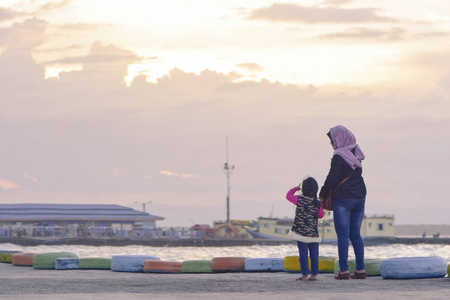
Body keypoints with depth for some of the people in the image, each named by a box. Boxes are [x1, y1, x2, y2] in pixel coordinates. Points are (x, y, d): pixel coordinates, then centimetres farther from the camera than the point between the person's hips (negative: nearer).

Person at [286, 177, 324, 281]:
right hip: (313, 233, 3)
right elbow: (321, 215, 11)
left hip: (301, 232, -3)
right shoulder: (317, 203, 0)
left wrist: (295, 189, 21)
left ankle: (305, 274, -2)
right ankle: (314, 274, 10)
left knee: (303, 254, 0)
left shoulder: (299, 199, -7)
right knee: (314, 254, 8)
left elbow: (288, 196, 8)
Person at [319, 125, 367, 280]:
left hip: (343, 200, -7)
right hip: (360, 198, 7)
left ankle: (344, 270, -5)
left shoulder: (339, 156, -14)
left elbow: (332, 178, -16)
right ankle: (360, 269, 8)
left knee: (343, 235, -3)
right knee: (355, 235, 11)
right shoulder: (355, 154, 9)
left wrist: (323, 194, 0)